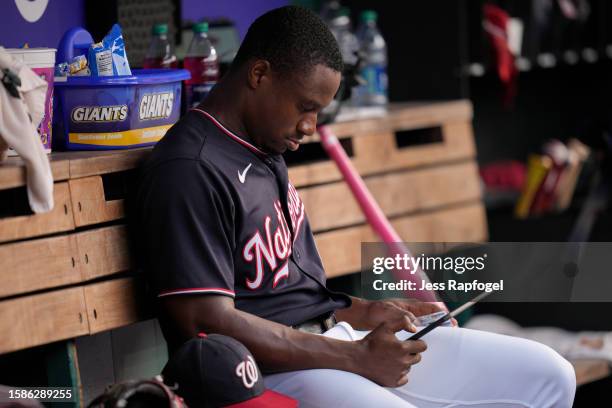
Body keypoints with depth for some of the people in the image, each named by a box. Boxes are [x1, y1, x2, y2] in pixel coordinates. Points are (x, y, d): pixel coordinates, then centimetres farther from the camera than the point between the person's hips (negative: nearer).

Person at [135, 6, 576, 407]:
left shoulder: (265, 153, 17)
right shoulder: (189, 171, -14)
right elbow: (208, 323, -21)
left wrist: (364, 313, 10)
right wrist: (357, 358, -17)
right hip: (270, 372, -10)